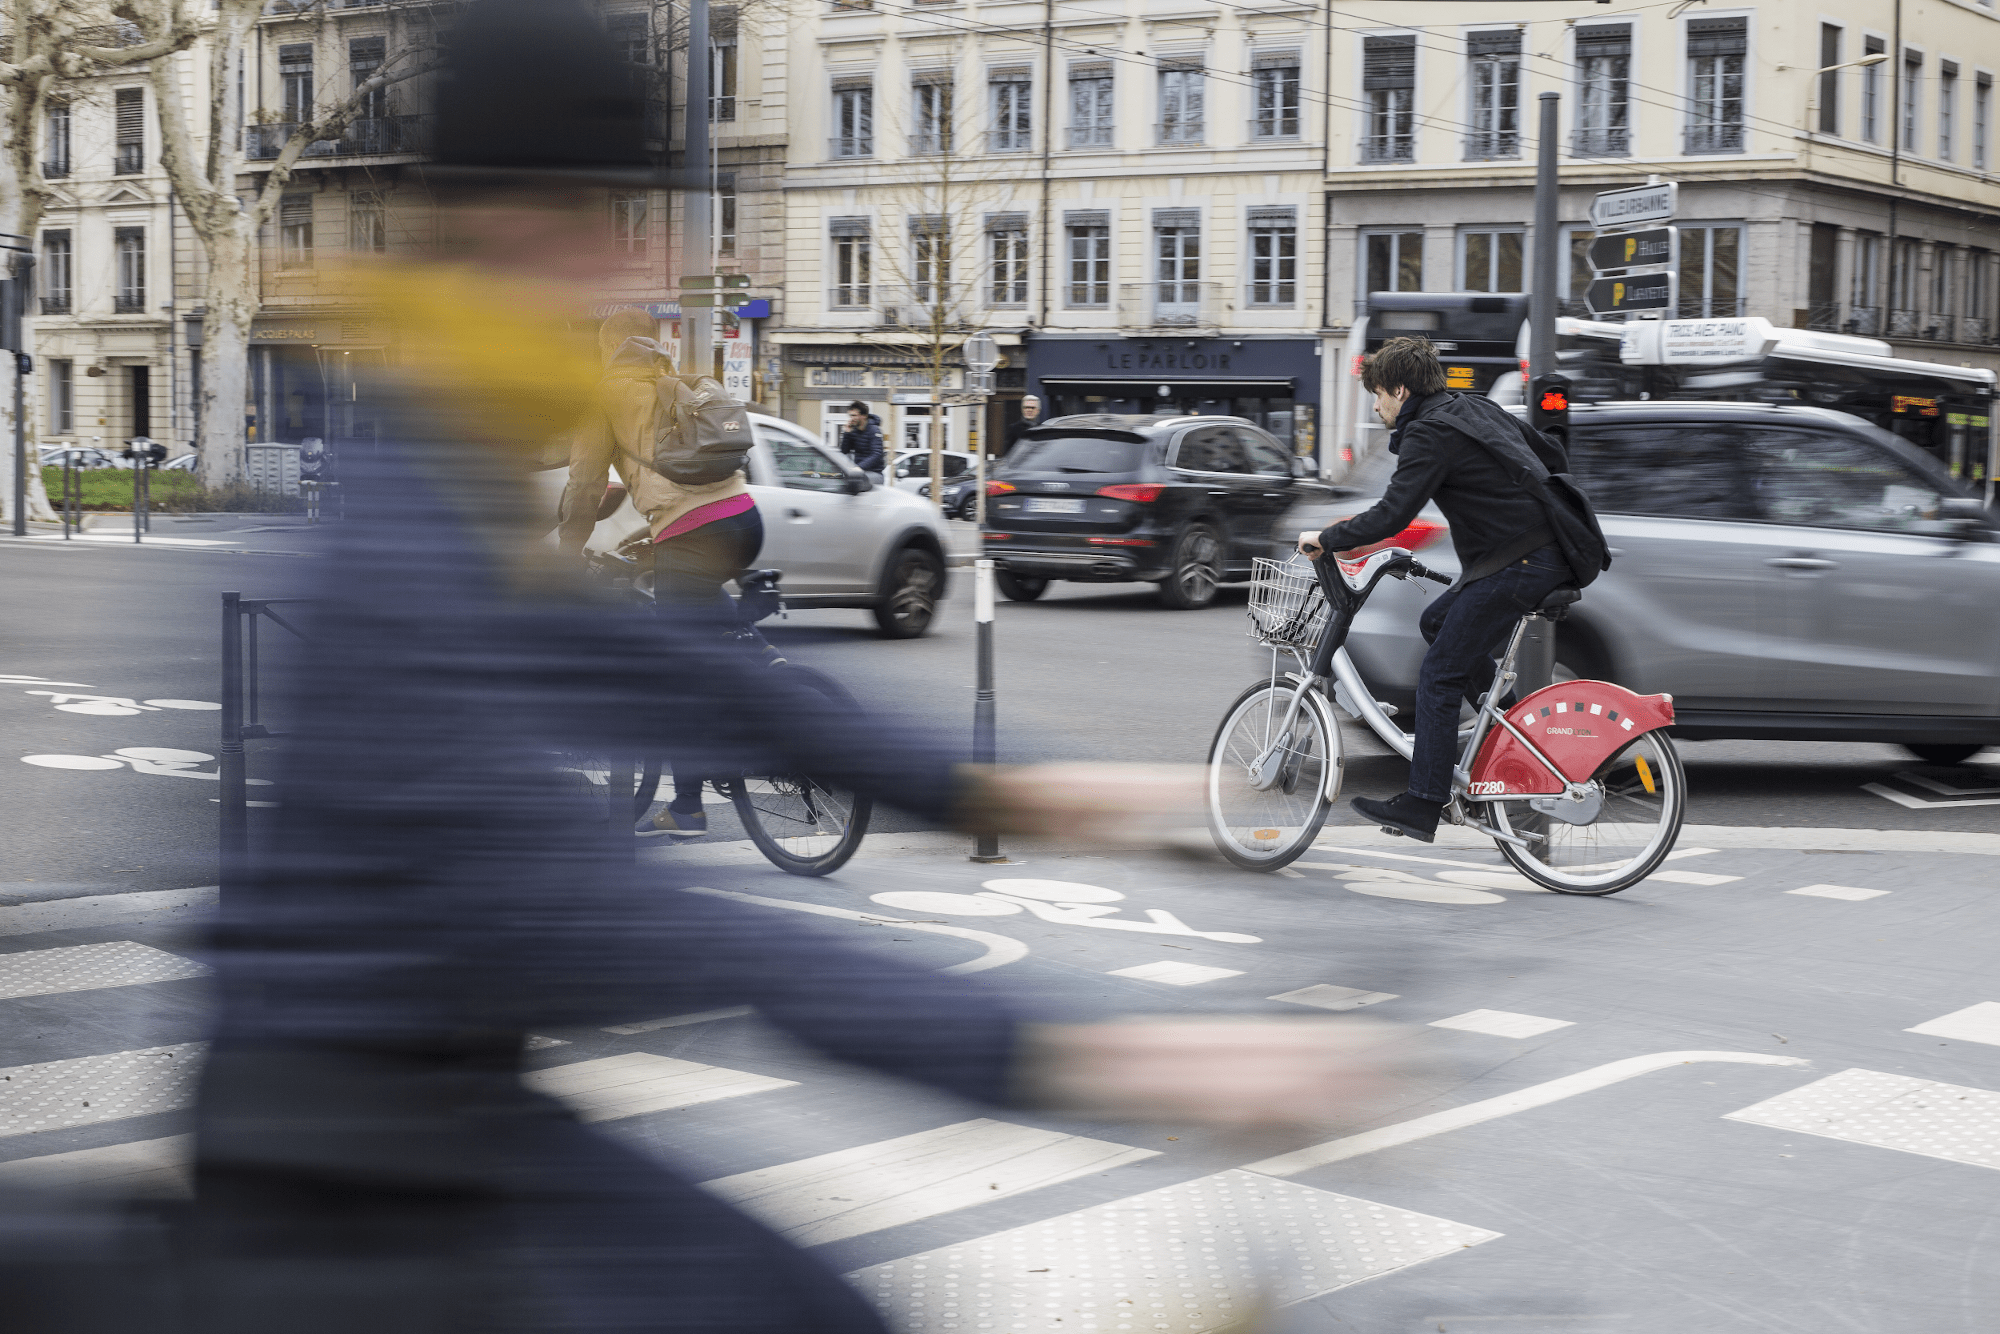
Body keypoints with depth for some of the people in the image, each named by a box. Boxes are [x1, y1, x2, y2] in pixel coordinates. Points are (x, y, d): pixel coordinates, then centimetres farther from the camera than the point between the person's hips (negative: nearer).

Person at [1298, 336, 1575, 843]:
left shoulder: (1429, 434, -12)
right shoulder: (1477, 408, 17)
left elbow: (1391, 516, -20)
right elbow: (1553, 455, 24)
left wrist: (1325, 538, -7)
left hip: (1517, 568, -10)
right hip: (1548, 553, 10)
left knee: (1439, 675, -6)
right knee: (1437, 623, 22)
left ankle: (1422, 806, -6)